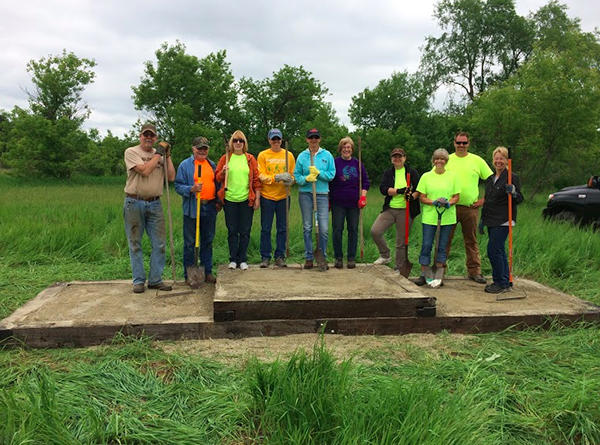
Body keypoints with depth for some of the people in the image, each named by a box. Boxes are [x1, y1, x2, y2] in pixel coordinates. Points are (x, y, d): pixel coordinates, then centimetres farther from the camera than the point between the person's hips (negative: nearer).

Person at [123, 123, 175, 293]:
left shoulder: (160, 155, 11)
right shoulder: (131, 152, -3)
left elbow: (171, 177, 3)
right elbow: (145, 170, -17)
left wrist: (167, 155, 1)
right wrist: (159, 153, -10)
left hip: (155, 204, 4)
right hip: (134, 203, -4)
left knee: (159, 244, 3)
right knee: (135, 243, 3)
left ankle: (155, 279, 12)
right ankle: (139, 280, 12)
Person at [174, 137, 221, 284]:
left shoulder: (212, 165, 14)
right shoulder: (185, 165, -1)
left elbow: (217, 184, 19)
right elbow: (178, 186, -6)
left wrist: (219, 201, 9)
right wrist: (191, 189, -22)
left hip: (210, 207, 4)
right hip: (192, 208, -4)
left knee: (208, 241, 11)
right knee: (190, 243, 2)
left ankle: (207, 271, 21)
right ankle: (189, 274, 10)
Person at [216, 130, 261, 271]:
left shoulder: (250, 159, 6)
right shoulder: (225, 158, 6)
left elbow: (256, 179, 6)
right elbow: (218, 178, 9)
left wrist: (257, 197, 1)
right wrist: (223, 172, -12)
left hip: (246, 200, 0)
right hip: (229, 200, 0)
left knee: (245, 231, 3)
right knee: (232, 231, 5)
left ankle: (243, 259, 13)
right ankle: (233, 259, 14)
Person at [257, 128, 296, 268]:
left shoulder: (288, 155, 6)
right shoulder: (263, 155, 1)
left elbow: (293, 174, 7)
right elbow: (261, 176, -6)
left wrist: (290, 180, -16)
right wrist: (276, 177, -21)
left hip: (283, 196, 2)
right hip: (267, 196, -2)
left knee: (282, 229, 6)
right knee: (266, 229, 2)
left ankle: (279, 257, 15)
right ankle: (265, 257, 11)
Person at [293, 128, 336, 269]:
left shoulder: (327, 155, 4)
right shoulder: (302, 156, 5)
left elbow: (331, 174, 0)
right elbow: (296, 176, 4)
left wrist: (318, 173, -14)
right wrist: (306, 179, -14)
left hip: (322, 194, -1)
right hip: (305, 194, 1)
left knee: (324, 228, -5)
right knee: (307, 227, 5)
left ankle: (323, 257, 9)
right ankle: (309, 257, 14)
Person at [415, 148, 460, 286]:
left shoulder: (452, 176, 6)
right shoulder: (426, 176, 4)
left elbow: (456, 196, 5)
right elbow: (421, 197, 2)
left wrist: (448, 203, -15)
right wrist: (434, 202, -15)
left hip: (447, 217, 1)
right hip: (429, 216, -1)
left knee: (442, 246, 6)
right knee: (426, 245, -2)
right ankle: (423, 275, 7)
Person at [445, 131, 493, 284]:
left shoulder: (477, 160, 5)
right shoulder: (447, 160, 4)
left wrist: (484, 199, 1)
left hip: (471, 207, 1)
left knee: (471, 241, 8)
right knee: (445, 239, 3)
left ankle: (474, 271, 15)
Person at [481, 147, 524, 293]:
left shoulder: (512, 177, -7)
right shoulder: (490, 179, 16)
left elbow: (519, 199, -9)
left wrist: (513, 193, -30)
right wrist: (482, 219, 21)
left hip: (503, 221, -8)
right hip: (492, 221, 8)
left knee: (493, 250, -11)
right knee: (499, 251, 10)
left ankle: (501, 283, -3)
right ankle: (505, 282, 18)